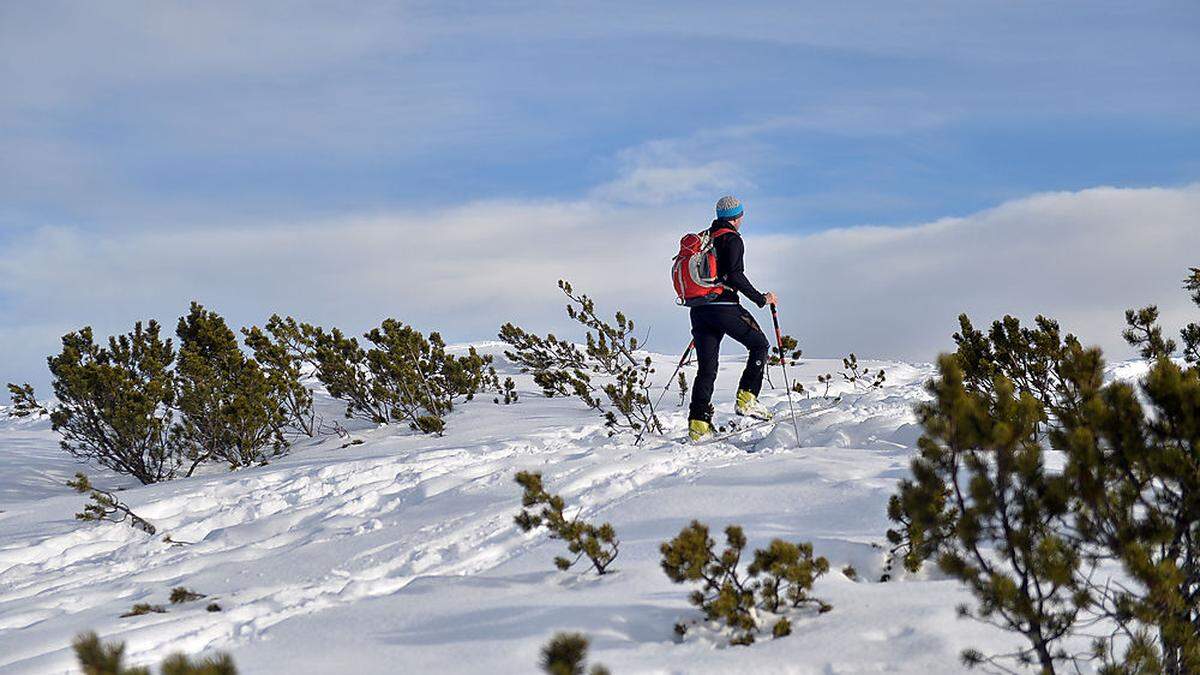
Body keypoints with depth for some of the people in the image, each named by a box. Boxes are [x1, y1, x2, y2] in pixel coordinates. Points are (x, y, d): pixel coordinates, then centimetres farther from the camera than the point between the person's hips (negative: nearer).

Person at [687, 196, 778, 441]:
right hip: (724, 307, -7)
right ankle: (746, 399, 1)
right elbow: (735, 275, -17)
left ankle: (698, 422, -2)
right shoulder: (732, 239, -5)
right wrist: (761, 299, -9)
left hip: (699, 309, 7)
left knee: (707, 368, 7)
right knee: (759, 345, 11)